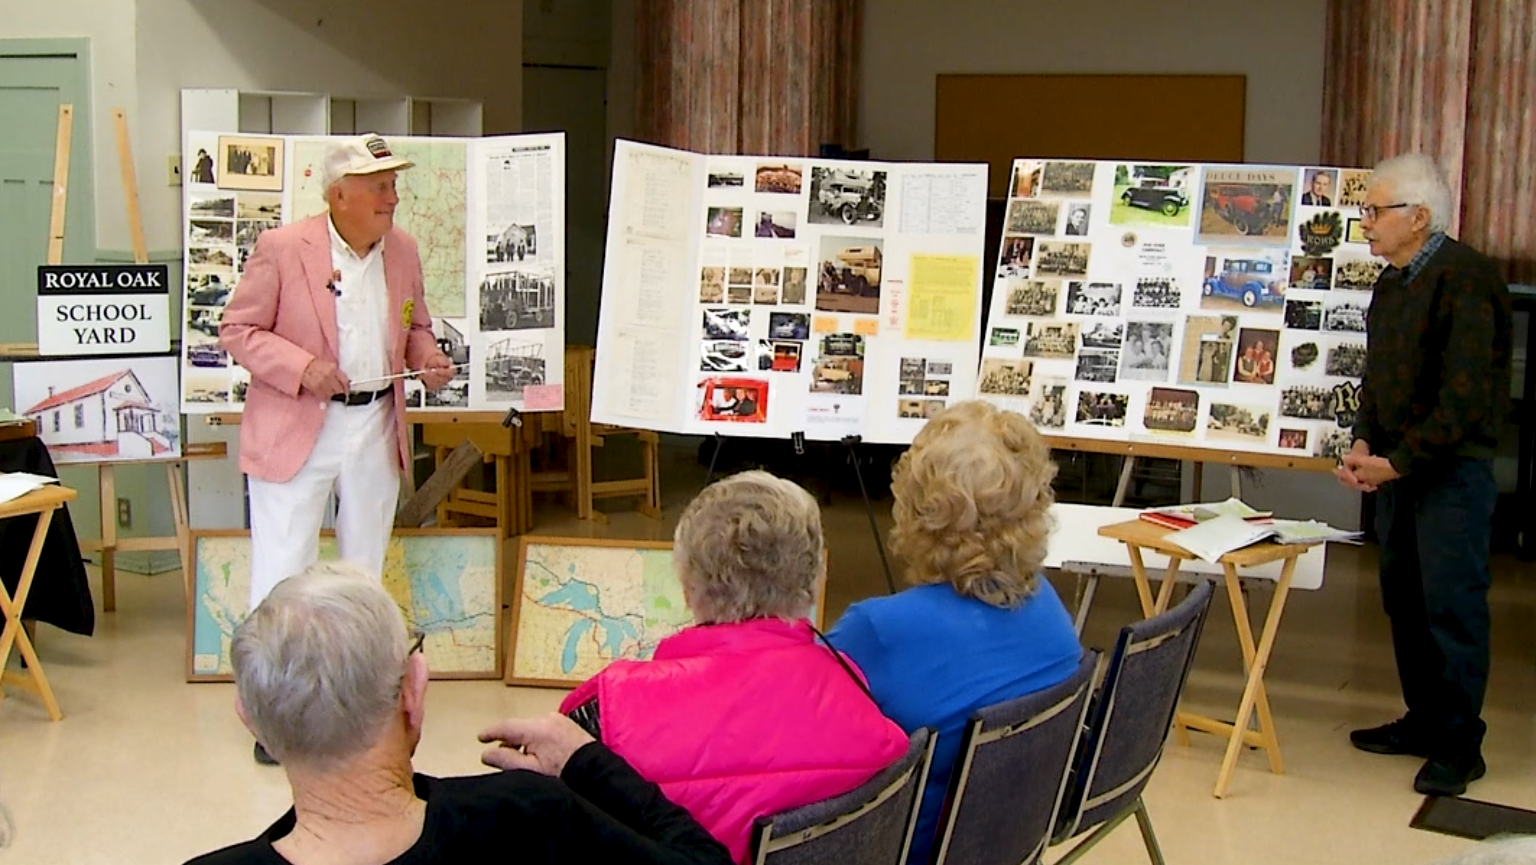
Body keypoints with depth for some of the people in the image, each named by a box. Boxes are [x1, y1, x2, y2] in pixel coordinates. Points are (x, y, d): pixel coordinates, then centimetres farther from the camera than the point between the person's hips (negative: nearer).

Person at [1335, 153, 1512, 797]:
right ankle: (1424, 720, 27)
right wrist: (1363, 443, 2)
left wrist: (1399, 461, -18)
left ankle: (1459, 745, 5)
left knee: (1451, 607, -4)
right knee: (1404, 600, 13)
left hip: (1452, 470, -9)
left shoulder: (1464, 280, -16)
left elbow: (1466, 395, -21)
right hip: (1397, 466, 9)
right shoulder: (1392, 283, 12)